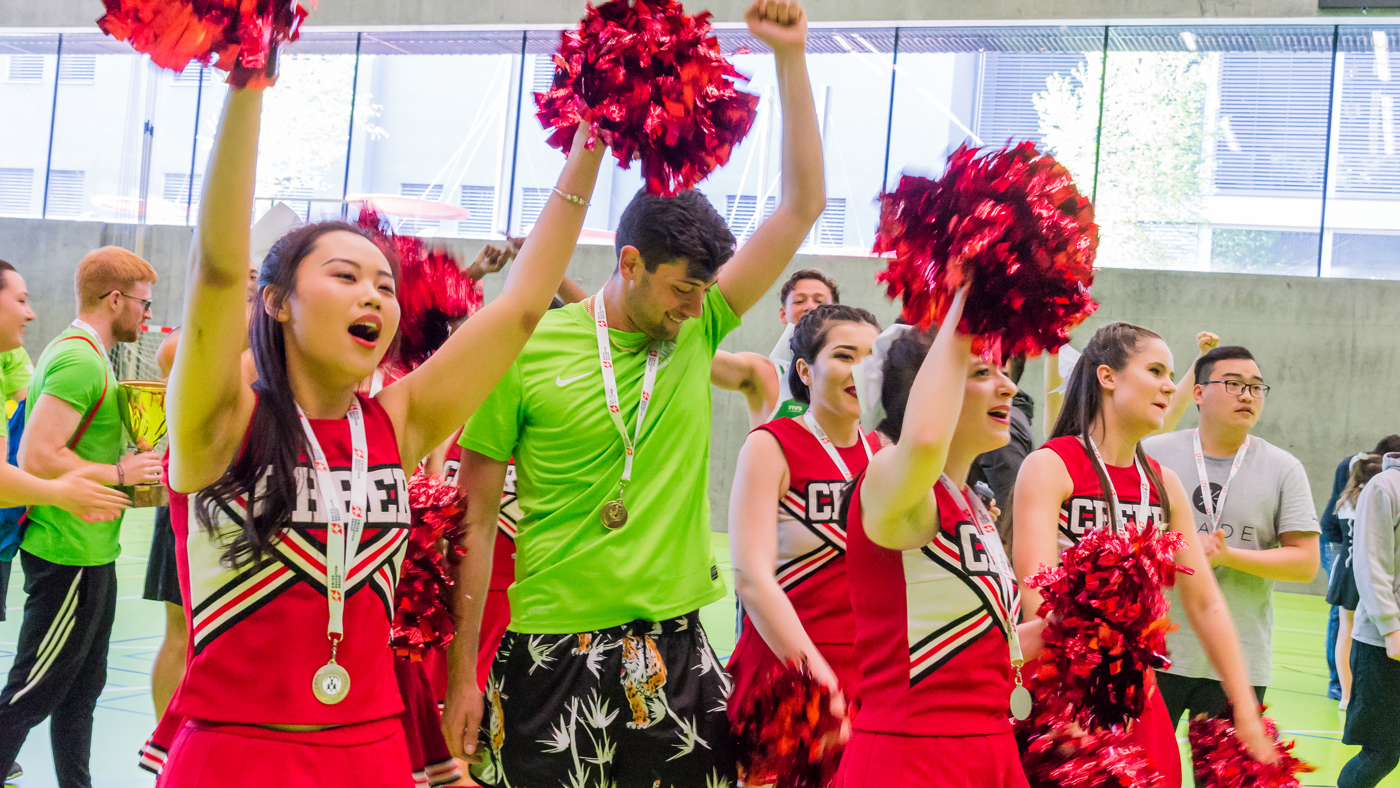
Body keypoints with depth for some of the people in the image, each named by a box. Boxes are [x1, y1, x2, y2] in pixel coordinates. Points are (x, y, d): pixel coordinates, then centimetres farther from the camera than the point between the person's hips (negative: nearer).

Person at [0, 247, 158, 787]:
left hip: (89, 551, 11)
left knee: (82, 688, 18)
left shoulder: (82, 353, 15)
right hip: (69, 555, -11)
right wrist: (118, 473, -17)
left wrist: (127, 465, 12)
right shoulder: (81, 360, -18)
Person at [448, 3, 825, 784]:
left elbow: (804, 204, 2)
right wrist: (462, 674, -3)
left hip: (677, 651, 3)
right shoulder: (527, 353, -6)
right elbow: (477, 519, -1)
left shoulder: (699, 329, 4)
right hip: (555, 655, -3)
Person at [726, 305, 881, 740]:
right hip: (786, 668, -5)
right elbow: (752, 578, -13)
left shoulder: (885, 451, 12)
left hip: (876, 668, 5)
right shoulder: (770, 446, -4)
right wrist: (818, 677, -20)